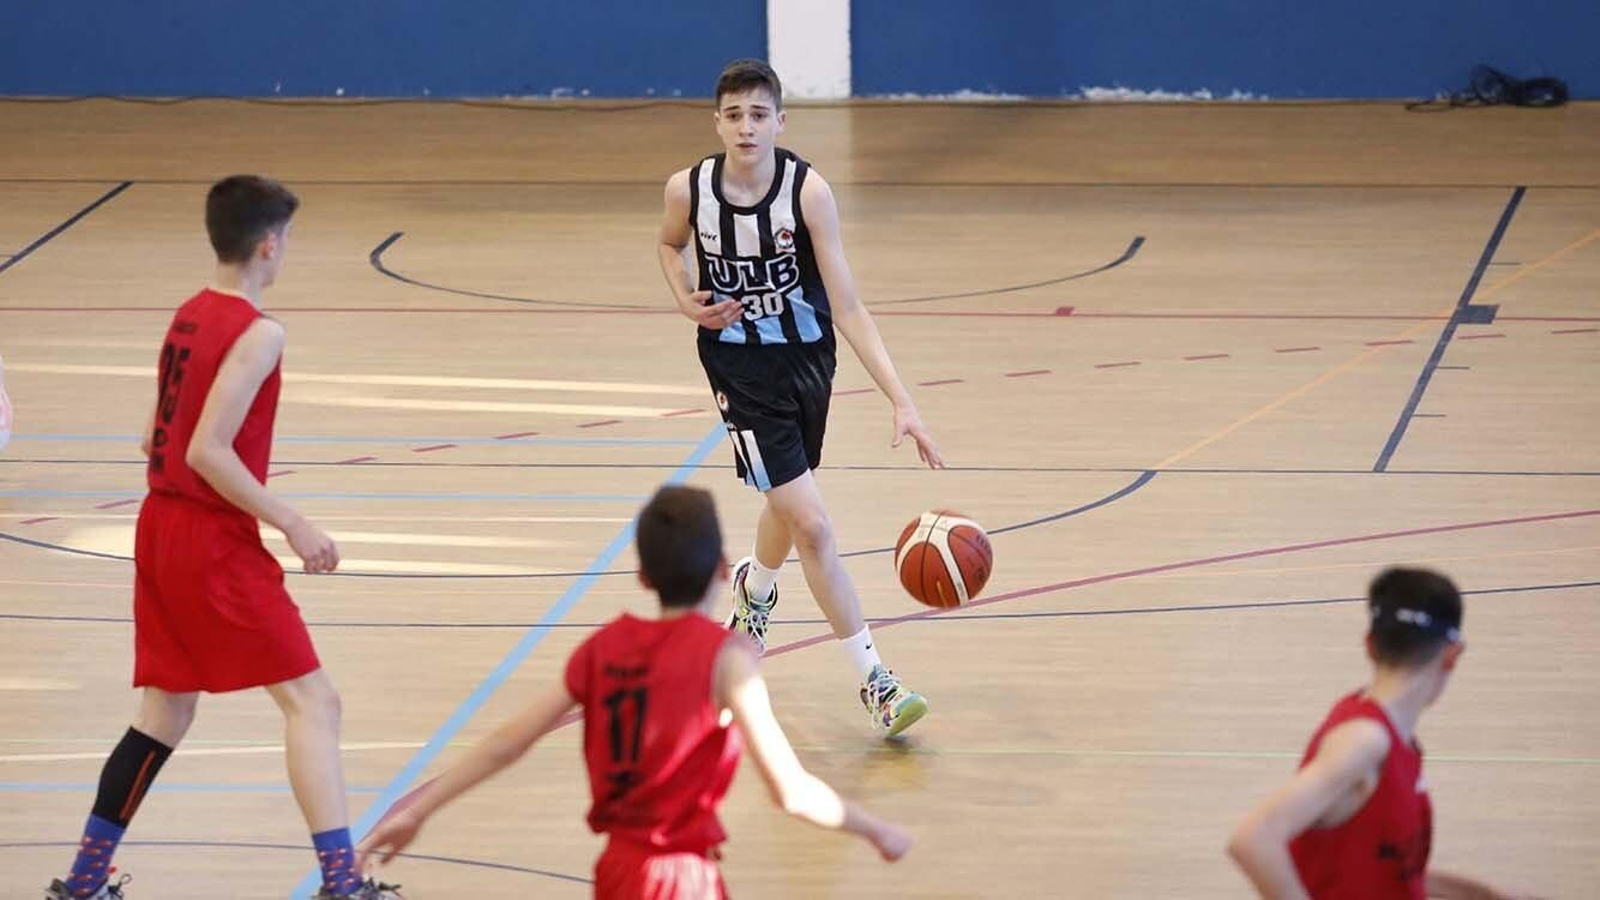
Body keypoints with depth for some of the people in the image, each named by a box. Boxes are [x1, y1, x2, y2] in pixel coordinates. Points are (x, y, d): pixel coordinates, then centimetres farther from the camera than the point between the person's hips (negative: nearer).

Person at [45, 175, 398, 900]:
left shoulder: (187, 317, 11)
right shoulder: (257, 334, -15)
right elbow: (208, 451, -22)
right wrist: (292, 525, -18)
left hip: (160, 527, 9)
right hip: (217, 543, -9)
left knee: (165, 713, 18)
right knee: (310, 701, -7)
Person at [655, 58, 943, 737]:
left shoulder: (808, 191, -20)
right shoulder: (688, 190, -15)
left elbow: (848, 309, -22)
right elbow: (670, 245, 11)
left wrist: (901, 401, -29)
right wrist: (686, 300, -10)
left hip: (807, 357, 2)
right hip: (742, 368, -2)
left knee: (788, 501, 24)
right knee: (810, 525, -12)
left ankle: (754, 592, 59)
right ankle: (873, 681, -4)